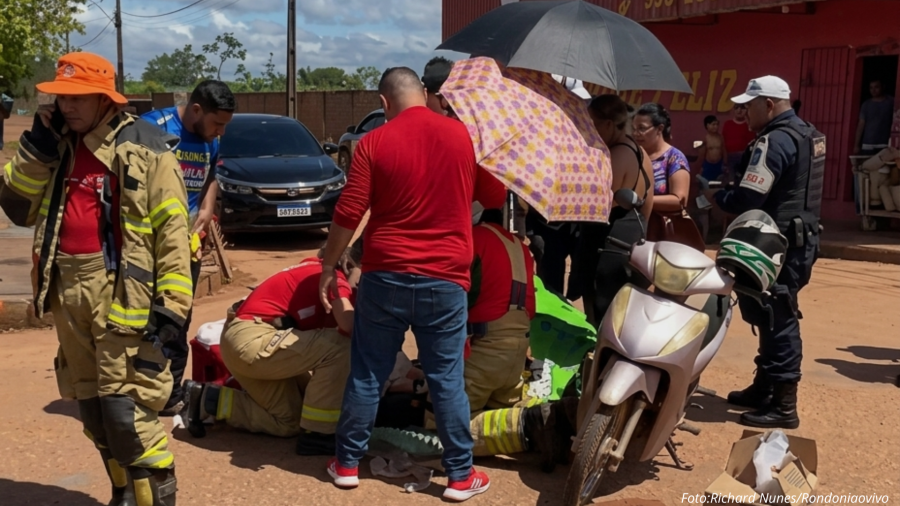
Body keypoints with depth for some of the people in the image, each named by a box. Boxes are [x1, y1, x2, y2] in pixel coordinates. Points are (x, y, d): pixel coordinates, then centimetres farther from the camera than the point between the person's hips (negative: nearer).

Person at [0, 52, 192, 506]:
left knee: (125, 407, -9)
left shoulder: (144, 149, -8)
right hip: (67, 290, 7)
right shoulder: (56, 146, 13)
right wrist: (36, 149, -2)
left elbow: (172, 230, -11)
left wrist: (171, 303, -16)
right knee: (91, 405, 15)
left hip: (120, 292, -7)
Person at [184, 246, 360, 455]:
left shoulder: (318, 271, 21)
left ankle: (208, 398, 18)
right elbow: (350, 326, -23)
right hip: (250, 340, -10)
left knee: (287, 422, 14)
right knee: (340, 347, -18)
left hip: (246, 340, 10)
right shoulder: (334, 275, -8)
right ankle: (317, 434, -8)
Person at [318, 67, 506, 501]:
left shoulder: (374, 143, -6)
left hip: (385, 276, -1)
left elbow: (348, 214, -8)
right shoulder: (464, 135, 0)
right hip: (445, 279, 1)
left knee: (367, 374, 12)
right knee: (447, 379, 8)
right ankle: (460, 475, 16)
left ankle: (348, 463, 24)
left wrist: (328, 266, 4)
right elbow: (496, 198, 10)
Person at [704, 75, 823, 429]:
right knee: (774, 317, 17)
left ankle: (783, 405, -2)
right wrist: (729, 189, 12)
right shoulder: (808, 135, 16)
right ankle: (765, 387, 28)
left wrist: (715, 195, -3)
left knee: (777, 320, -6)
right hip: (801, 238, 10)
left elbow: (746, 201, -22)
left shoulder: (775, 141, -17)